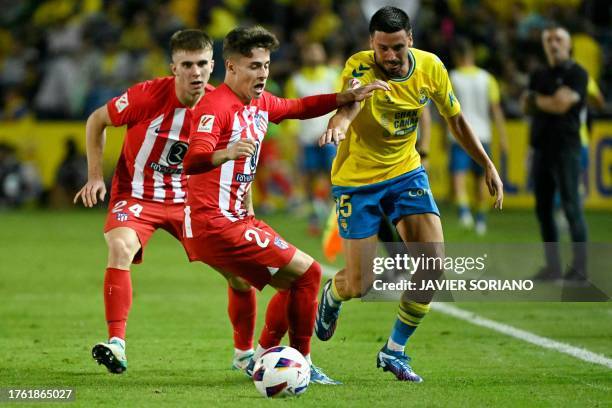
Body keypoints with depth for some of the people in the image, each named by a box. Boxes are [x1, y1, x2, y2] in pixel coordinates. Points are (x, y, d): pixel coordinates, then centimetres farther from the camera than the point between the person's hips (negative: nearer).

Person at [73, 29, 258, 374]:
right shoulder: (149, 95, -21)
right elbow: (97, 120, -4)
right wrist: (96, 175, -9)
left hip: (190, 199, 3)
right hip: (137, 194, -3)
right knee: (120, 248, -34)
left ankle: (245, 353, 20)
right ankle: (116, 345, -31)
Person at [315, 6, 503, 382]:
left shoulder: (430, 67, -9)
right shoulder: (360, 67, -23)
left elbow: (455, 118, 7)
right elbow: (352, 101, -46)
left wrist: (487, 165, 8)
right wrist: (340, 121, -69)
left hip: (406, 172, 4)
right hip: (357, 179, -4)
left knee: (434, 262, -13)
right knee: (359, 285, -3)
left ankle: (394, 351, 5)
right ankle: (332, 295, 38)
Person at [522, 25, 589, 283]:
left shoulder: (576, 74, -3)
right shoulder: (539, 76, 18)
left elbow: (562, 106, -13)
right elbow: (527, 108, 12)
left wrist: (536, 98, 2)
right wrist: (551, 100, -5)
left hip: (566, 147, -7)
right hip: (541, 146, 7)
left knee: (571, 206, -10)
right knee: (543, 208, 7)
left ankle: (580, 267, -10)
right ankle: (552, 266, 13)